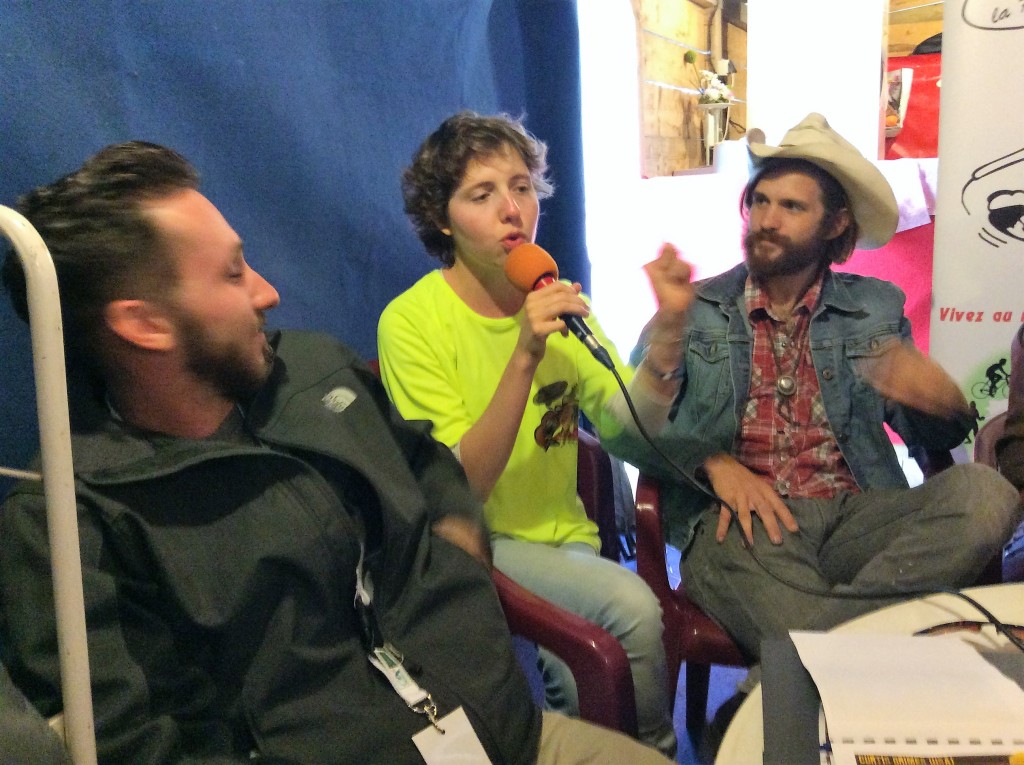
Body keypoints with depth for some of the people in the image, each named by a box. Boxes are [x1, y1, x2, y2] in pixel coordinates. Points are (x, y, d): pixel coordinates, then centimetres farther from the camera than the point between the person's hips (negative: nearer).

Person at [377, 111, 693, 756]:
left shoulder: (559, 303, 4)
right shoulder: (412, 321, -13)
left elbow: (629, 429, -6)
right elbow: (459, 490, -20)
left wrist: (667, 332, -23)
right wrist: (524, 356, -30)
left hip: (565, 535, 5)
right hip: (480, 542, -4)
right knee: (633, 607, -25)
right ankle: (653, 749, 3)